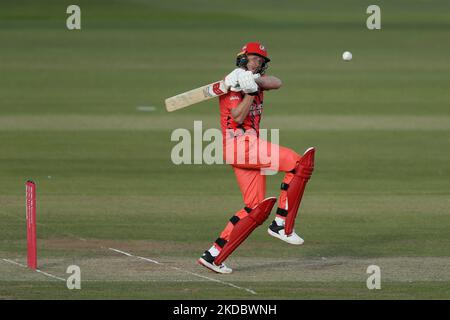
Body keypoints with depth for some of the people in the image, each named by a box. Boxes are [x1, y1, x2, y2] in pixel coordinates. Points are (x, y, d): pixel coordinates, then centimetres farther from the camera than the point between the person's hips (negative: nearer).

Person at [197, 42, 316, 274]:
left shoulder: (257, 81, 21)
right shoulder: (231, 84, -2)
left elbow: (277, 83, -2)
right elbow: (238, 117, -14)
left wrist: (255, 80, -18)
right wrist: (250, 91, -20)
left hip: (250, 146, 9)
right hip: (239, 143, -9)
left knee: (257, 208, 7)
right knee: (298, 163, -16)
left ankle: (214, 255, 5)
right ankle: (281, 225, -15)